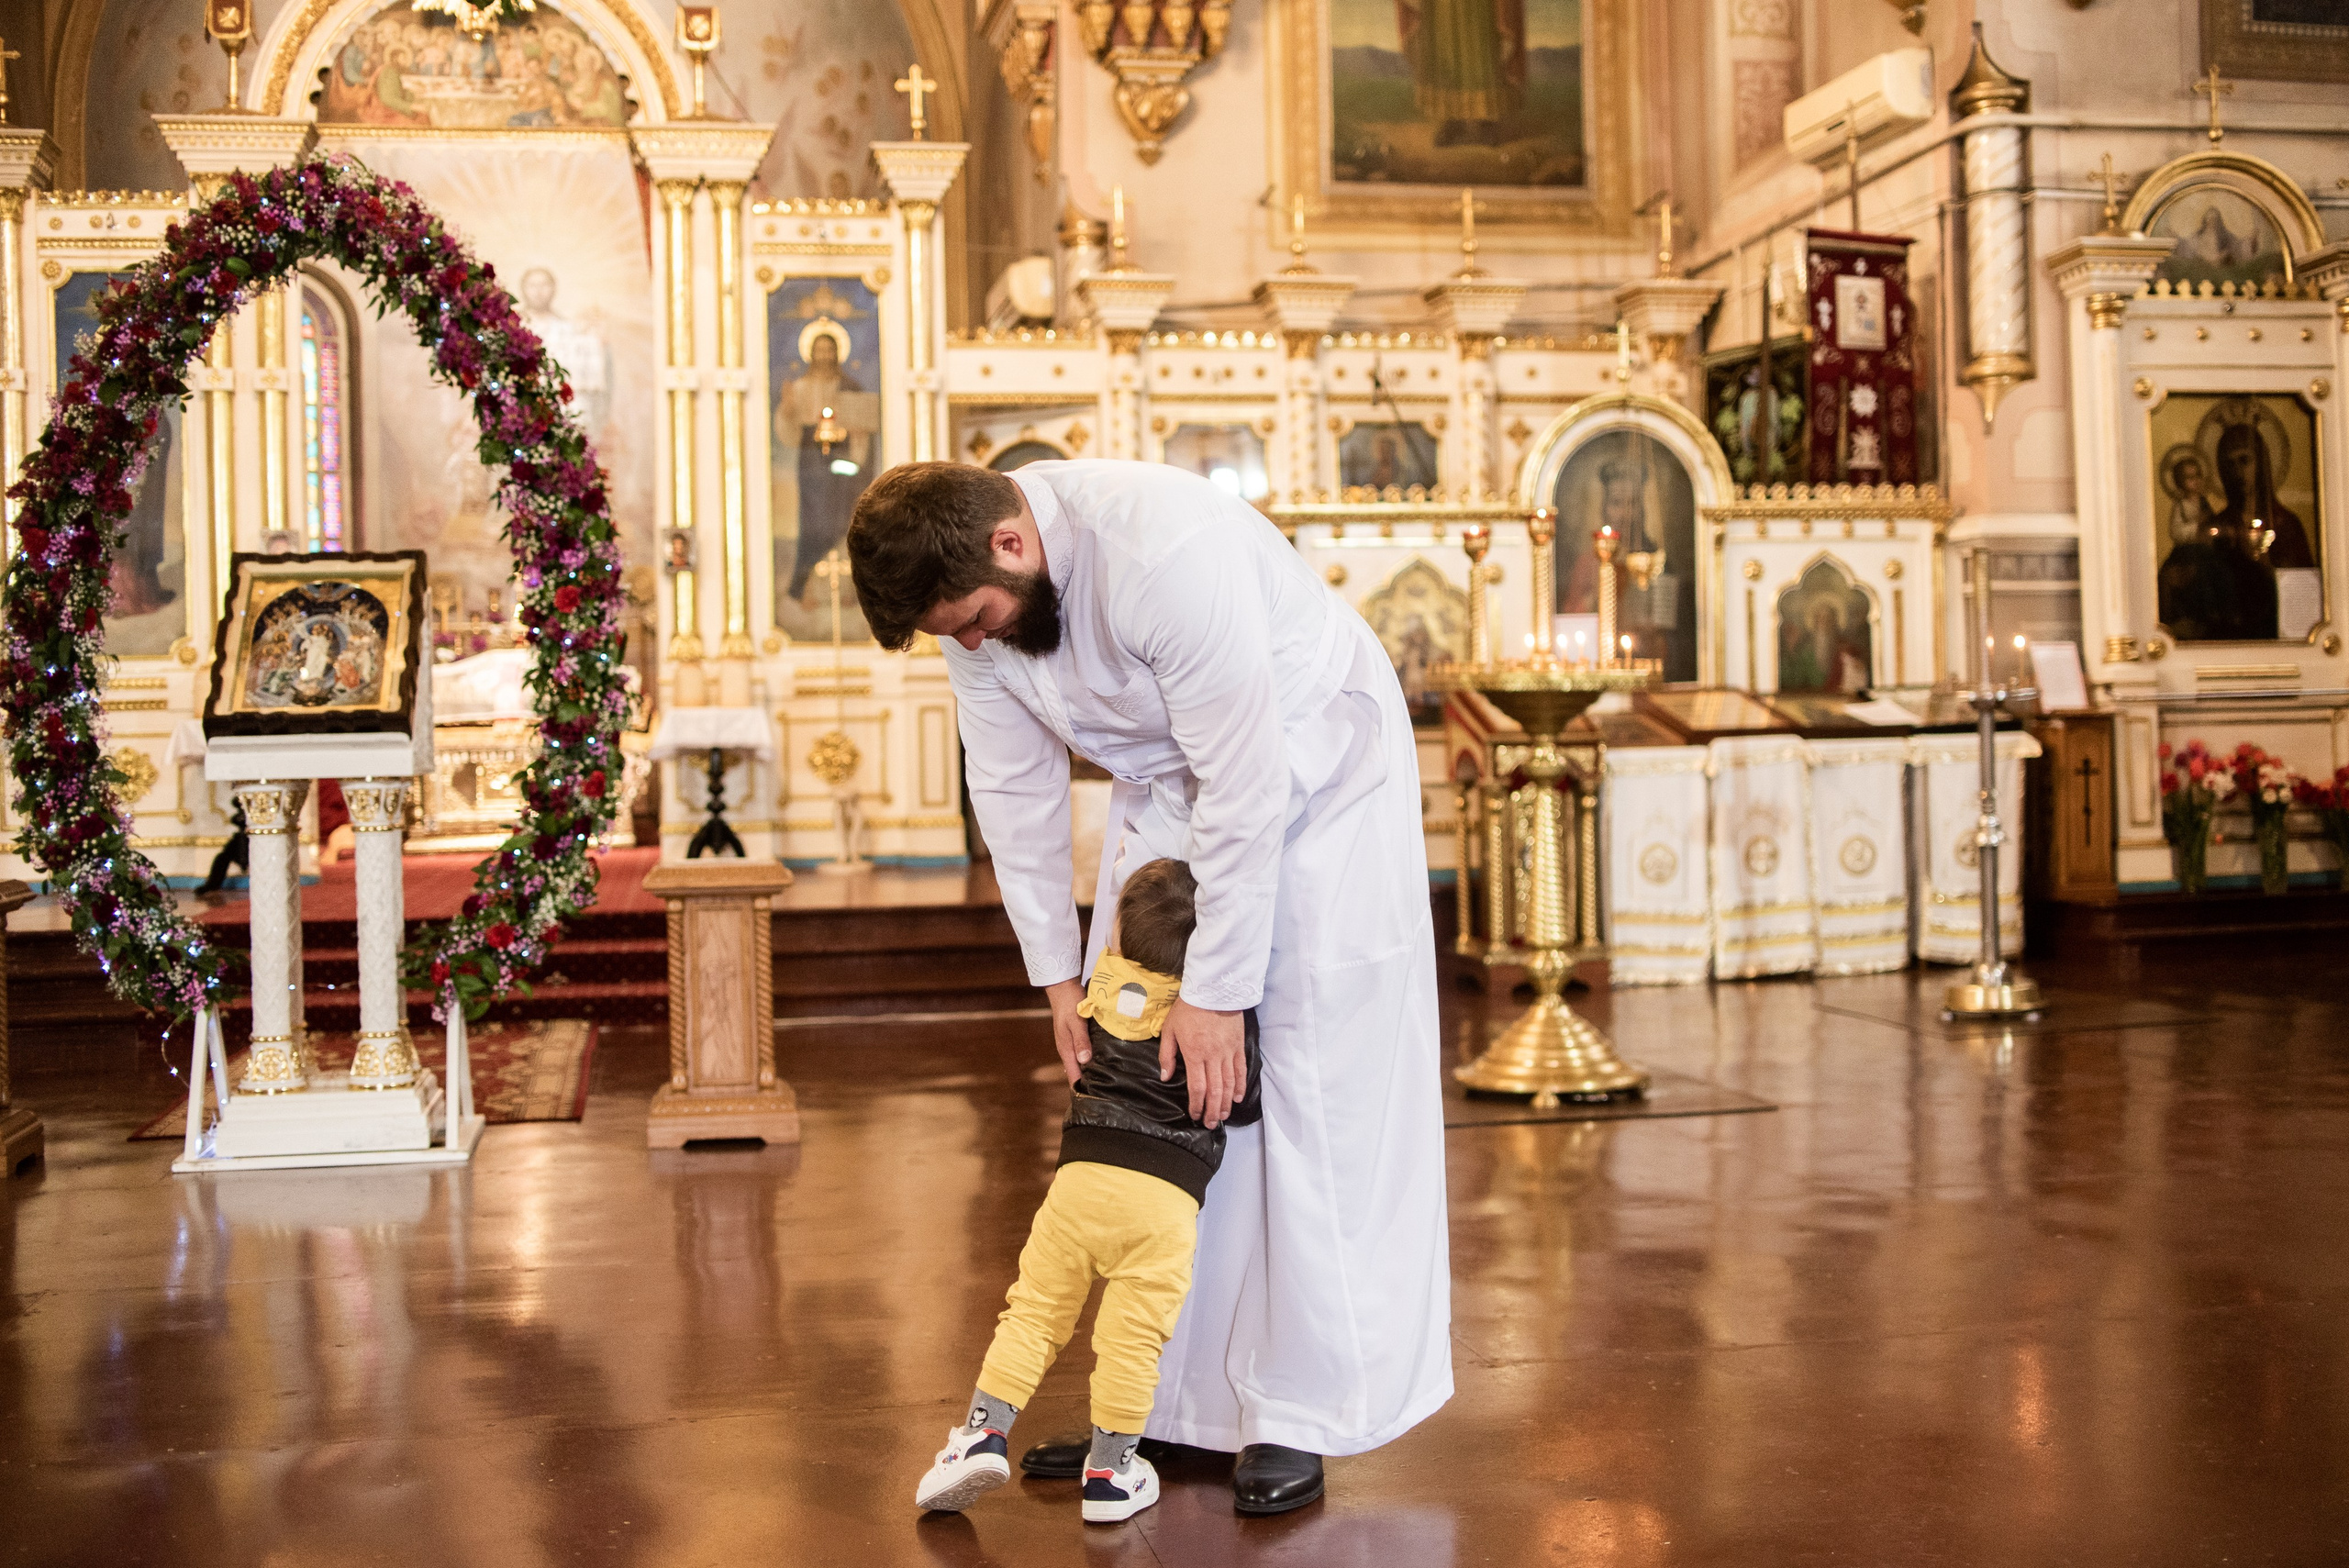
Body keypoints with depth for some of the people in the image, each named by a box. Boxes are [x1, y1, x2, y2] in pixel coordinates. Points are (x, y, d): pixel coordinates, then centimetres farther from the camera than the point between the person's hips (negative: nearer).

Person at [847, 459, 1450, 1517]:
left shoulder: (1168, 554, -36)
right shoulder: (973, 594, -13)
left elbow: (1245, 791, -31)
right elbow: (1015, 789, -3)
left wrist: (1216, 992, -25)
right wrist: (1057, 973, -2)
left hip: (1310, 763, -7)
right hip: (1167, 782, 7)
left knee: (1316, 1091, -9)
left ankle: (1296, 1418, -2)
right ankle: (1164, 1401, 13)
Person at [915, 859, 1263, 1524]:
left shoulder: (1106, 980, 9)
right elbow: (1243, 1104, 3)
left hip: (1083, 1171, 2)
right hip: (1167, 1194, -2)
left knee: (1036, 1307, 12)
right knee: (1133, 1333, 5)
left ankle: (986, 1431, 9)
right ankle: (1109, 1470, 15)